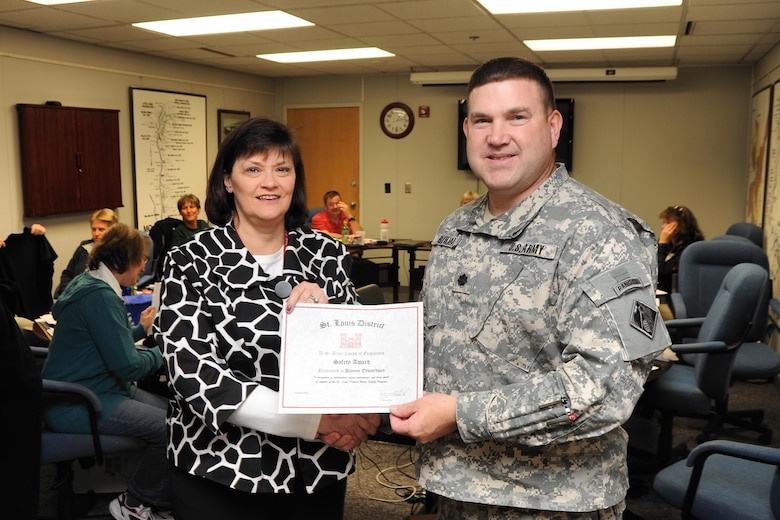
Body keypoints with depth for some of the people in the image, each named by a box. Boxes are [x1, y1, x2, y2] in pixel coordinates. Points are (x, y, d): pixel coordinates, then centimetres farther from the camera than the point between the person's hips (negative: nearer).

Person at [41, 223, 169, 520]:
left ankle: (157, 495, 13)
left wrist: (140, 329, 26)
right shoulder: (101, 297, -21)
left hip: (95, 388, 11)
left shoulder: (91, 284, 11)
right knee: (168, 427, -20)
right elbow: (128, 366, -23)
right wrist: (162, 353, -5)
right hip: (76, 405, -11)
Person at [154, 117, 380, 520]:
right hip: (220, 474, -3)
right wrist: (312, 422, -22)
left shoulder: (326, 253, 0)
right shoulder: (191, 263, -9)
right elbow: (193, 373, -16)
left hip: (318, 469, 3)